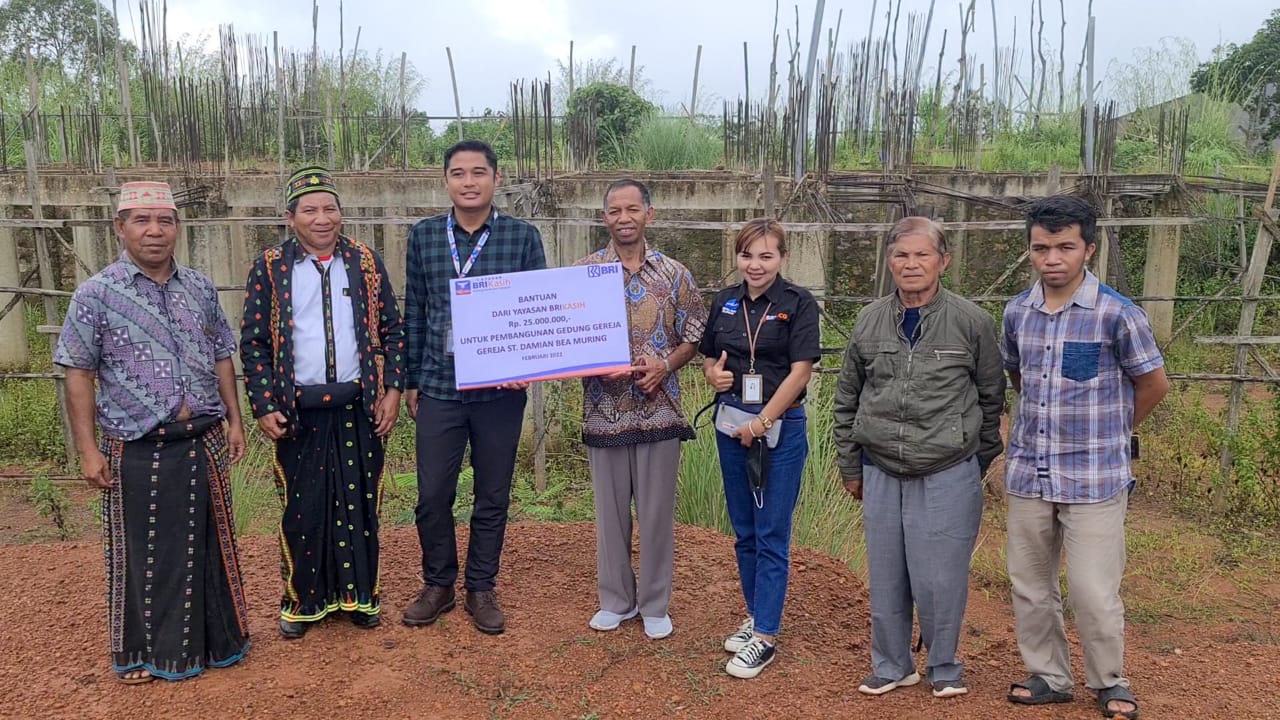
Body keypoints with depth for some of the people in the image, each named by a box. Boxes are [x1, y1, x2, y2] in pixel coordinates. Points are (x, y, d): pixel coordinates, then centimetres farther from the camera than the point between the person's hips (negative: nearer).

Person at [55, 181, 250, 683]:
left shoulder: (200, 289, 5)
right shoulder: (97, 294, -6)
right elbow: (79, 377, -5)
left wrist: (234, 421, 9)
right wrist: (88, 450, -8)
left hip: (203, 443, 3)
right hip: (136, 453, -3)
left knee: (208, 544, 14)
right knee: (142, 555, 10)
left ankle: (215, 637, 32)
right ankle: (144, 652, 28)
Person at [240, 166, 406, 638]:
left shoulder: (365, 262, 4)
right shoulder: (269, 269, -1)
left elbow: (392, 329, 6)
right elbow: (254, 343, 0)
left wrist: (392, 390, -2)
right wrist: (263, 407, -6)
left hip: (358, 406, 1)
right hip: (299, 411, -1)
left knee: (359, 503, 9)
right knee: (302, 508, 7)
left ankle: (359, 594, 24)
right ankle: (302, 599, 24)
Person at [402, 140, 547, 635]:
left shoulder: (523, 236, -2)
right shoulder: (424, 235, 4)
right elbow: (414, 313, 8)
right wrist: (411, 380, 8)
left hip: (500, 390, -1)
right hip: (438, 388, 1)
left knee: (493, 497, 10)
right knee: (432, 495, 7)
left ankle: (481, 588, 28)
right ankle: (438, 584, 28)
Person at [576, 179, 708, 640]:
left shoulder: (673, 274, 2)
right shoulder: (584, 272, 1)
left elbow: (694, 335, 6)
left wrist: (665, 365, -11)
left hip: (659, 409, 0)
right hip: (605, 410, 0)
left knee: (657, 511, 8)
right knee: (611, 510, 11)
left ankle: (654, 605, 24)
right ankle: (616, 600, 29)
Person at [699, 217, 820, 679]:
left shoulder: (799, 305, -7)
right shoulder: (724, 302, 8)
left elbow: (800, 370, -13)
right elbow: (707, 357, 17)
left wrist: (761, 421, -14)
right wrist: (713, 374, -6)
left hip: (780, 427, -5)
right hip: (731, 424, 5)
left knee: (772, 534, 0)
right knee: (743, 530, 15)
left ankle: (764, 637, 8)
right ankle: (756, 615, 30)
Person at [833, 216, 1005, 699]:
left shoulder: (972, 322, -4)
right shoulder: (870, 321, 3)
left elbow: (992, 397, 5)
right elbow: (847, 399, 11)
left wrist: (979, 461, 8)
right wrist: (850, 466, 11)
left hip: (949, 475, -3)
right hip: (881, 473, 3)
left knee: (939, 579, 3)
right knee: (886, 578, 12)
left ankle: (943, 667, 27)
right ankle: (891, 665, 31)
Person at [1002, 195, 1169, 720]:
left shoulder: (1118, 314, -12)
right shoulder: (1017, 312, 2)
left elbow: (1153, 384, 1)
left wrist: (1108, 433, 12)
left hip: (1094, 478, -4)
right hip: (1028, 473, 5)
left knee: (1094, 592, 0)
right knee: (1029, 586, 13)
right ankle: (1049, 676, 31)